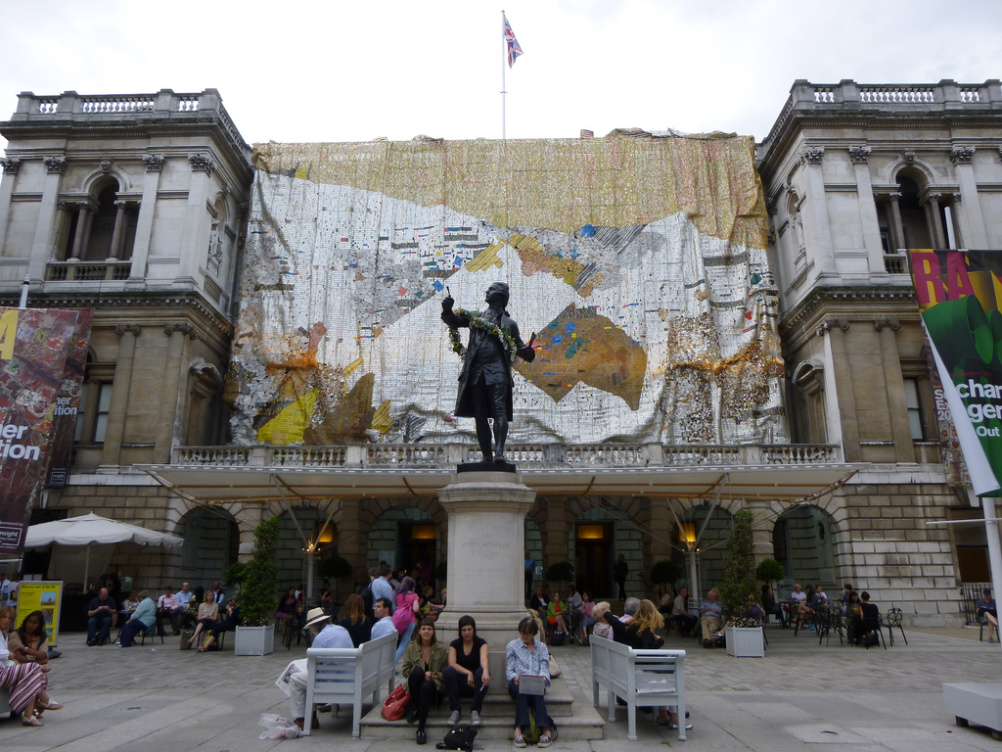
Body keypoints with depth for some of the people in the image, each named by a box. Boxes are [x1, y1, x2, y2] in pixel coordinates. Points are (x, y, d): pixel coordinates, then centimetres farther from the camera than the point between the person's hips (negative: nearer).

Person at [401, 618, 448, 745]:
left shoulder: (441, 649, 7)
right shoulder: (411, 647, 8)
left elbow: (446, 672, 7)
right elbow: (405, 670, 5)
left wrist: (434, 676, -12)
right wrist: (421, 674, -10)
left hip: (435, 685, 0)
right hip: (414, 686, 0)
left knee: (427, 685, -39)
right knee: (417, 670, -33)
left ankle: (421, 729, -35)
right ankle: (415, 705, -18)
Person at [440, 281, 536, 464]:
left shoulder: (509, 323, 16)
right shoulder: (476, 317, 21)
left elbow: (518, 346, 18)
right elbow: (453, 321, 19)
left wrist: (528, 352, -4)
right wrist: (448, 310, -2)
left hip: (497, 370, -2)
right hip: (476, 371, 2)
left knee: (499, 411, -16)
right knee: (480, 415, 1)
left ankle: (499, 452, -22)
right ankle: (486, 455, 6)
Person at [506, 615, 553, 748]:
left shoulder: (542, 647, 24)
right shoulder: (512, 646, 19)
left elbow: (544, 668, 10)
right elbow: (509, 669, 8)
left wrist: (543, 677, -14)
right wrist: (514, 677, -16)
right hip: (517, 683, -1)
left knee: (537, 693, -35)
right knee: (521, 692, -37)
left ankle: (544, 729, -48)